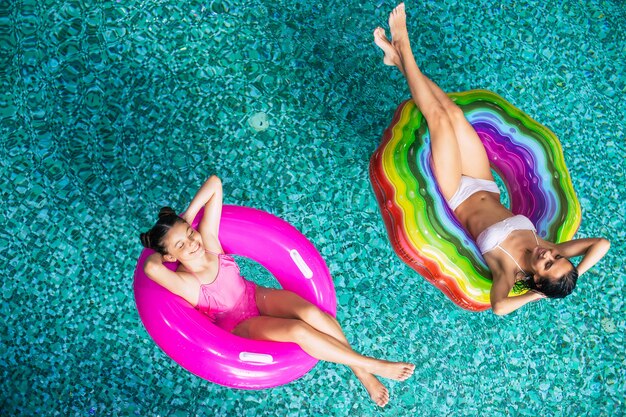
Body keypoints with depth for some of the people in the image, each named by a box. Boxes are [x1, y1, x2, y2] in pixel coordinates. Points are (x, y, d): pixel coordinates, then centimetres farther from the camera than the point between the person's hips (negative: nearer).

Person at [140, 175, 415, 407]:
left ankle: (360, 370, -11)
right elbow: (151, 267, -52)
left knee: (311, 313, -26)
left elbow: (214, 183, -18)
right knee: (299, 330, -29)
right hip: (240, 327, -4)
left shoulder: (206, 238, -15)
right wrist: (156, 254, -29)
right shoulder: (184, 283, -29)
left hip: (257, 296, 4)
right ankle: (374, 365, -18)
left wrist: (186, 218, -17)